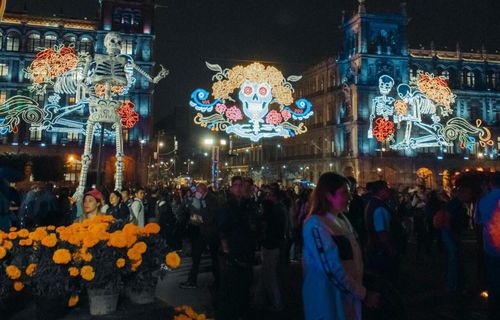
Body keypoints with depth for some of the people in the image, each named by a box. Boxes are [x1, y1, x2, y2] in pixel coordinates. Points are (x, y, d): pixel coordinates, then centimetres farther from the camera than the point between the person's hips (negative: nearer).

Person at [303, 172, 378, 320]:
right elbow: (333, 270, -25)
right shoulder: (316, 225, -21)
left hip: (348, 294, 8)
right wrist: (363, 294, -17)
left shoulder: (342, 219, 8)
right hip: (329, 297, -8)